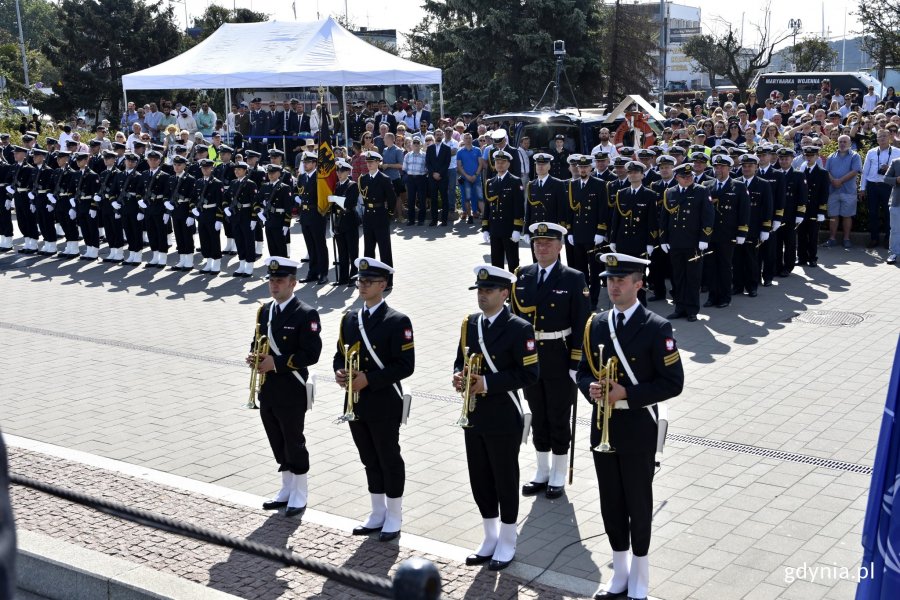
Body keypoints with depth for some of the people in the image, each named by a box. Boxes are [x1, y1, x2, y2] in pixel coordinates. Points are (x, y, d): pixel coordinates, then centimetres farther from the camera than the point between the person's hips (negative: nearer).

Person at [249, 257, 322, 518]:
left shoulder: (306, 314, -13)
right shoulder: (264, 311, 10)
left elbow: (311, 354, -17)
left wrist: (276, 363, -21)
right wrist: (255, 356, -4)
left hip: (291, 392, -7)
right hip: (267, 390, 7)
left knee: (294, 443, 4)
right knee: (278, 443, 16)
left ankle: (299, 495, 18)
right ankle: (286, 491, 30)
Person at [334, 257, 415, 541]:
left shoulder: (397, 322, -11)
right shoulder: (349, 318, 9)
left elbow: (405, 365, -16)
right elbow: (340, 354, 15)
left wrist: (369, 379, -21)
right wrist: (339, 373, -7)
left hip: (384, 404, -6)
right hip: (355, 404, 6)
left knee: (389, 460, 6)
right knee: (370, 461, 16)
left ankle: (394, 517, 20)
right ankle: (378, 514, 29)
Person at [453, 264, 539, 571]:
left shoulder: (519, 329, -13)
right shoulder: (469, 324, 7)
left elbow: (529, 374, -16)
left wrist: (488, 383, -21)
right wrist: (459, 376, -7)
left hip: (504, 420, -6)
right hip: (474, 417, 6)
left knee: (506, 482, 7)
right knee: (479, 481, 14)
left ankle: (507, 544, 22)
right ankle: (490, 538, 30)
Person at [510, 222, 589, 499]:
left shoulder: (574, 279, -8)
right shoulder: (522, 276, 4)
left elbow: (580, 325, -9)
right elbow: (515, 317, 8)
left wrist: (576, 365, -12)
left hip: (559, 360, -4)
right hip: (529, 358, 4)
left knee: (559, 419, 8)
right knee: (538, 417, 14)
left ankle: (558, 476, 22)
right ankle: (542, 472, 28)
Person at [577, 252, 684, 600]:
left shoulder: (656, 328, -12)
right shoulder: (595, 325, 4)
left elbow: (673, 383, -12)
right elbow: (583, 371, 12)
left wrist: (626, 394, -20)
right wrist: (590, 388, -10)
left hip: (638, 429, -5)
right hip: (602, 427, 5)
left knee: (638, 503, 7)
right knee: (611, 502, 13)